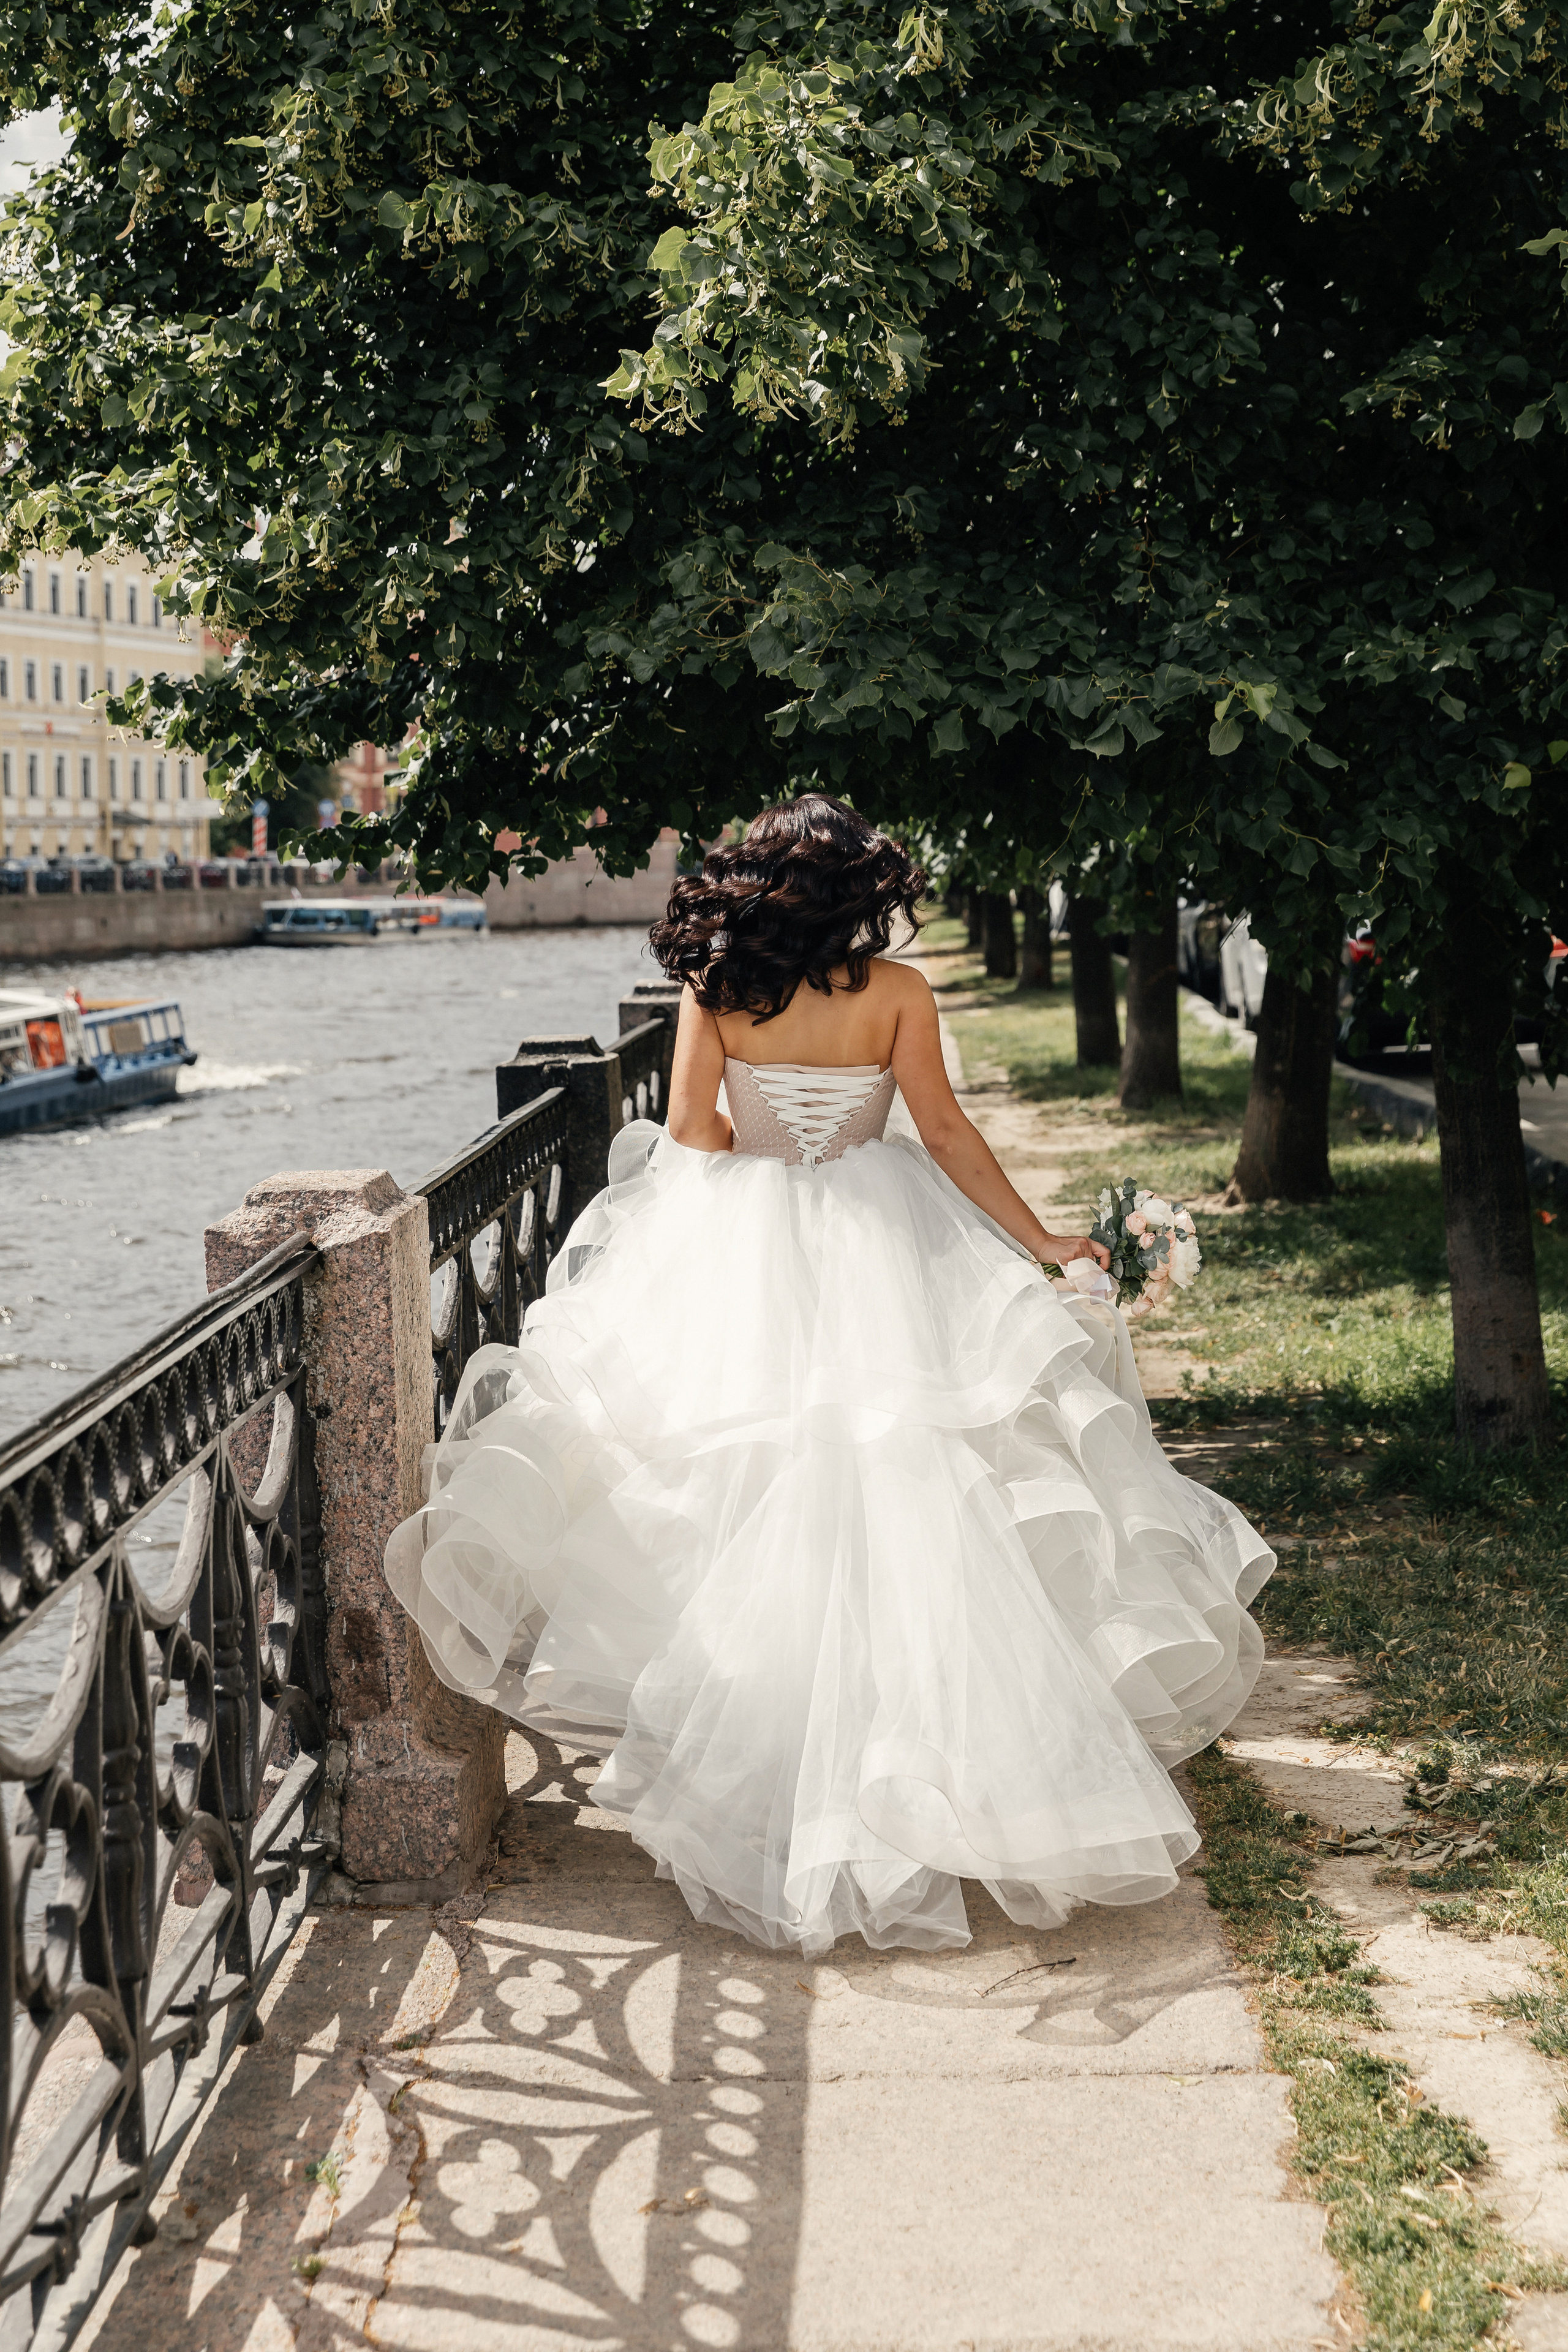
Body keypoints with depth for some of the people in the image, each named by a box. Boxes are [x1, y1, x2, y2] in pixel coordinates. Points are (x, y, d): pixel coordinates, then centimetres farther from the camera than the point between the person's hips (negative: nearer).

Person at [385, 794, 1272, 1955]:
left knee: (752, 1514, 10)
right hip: (878, 1246, -1)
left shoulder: (714, 990, -5)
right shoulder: (896, 989, -6)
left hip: (737, 1250, 1)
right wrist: (1040, 1244, 2)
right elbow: (944, 1132, -6)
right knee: (890, 1499, 6)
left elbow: (691, 1133, -2)